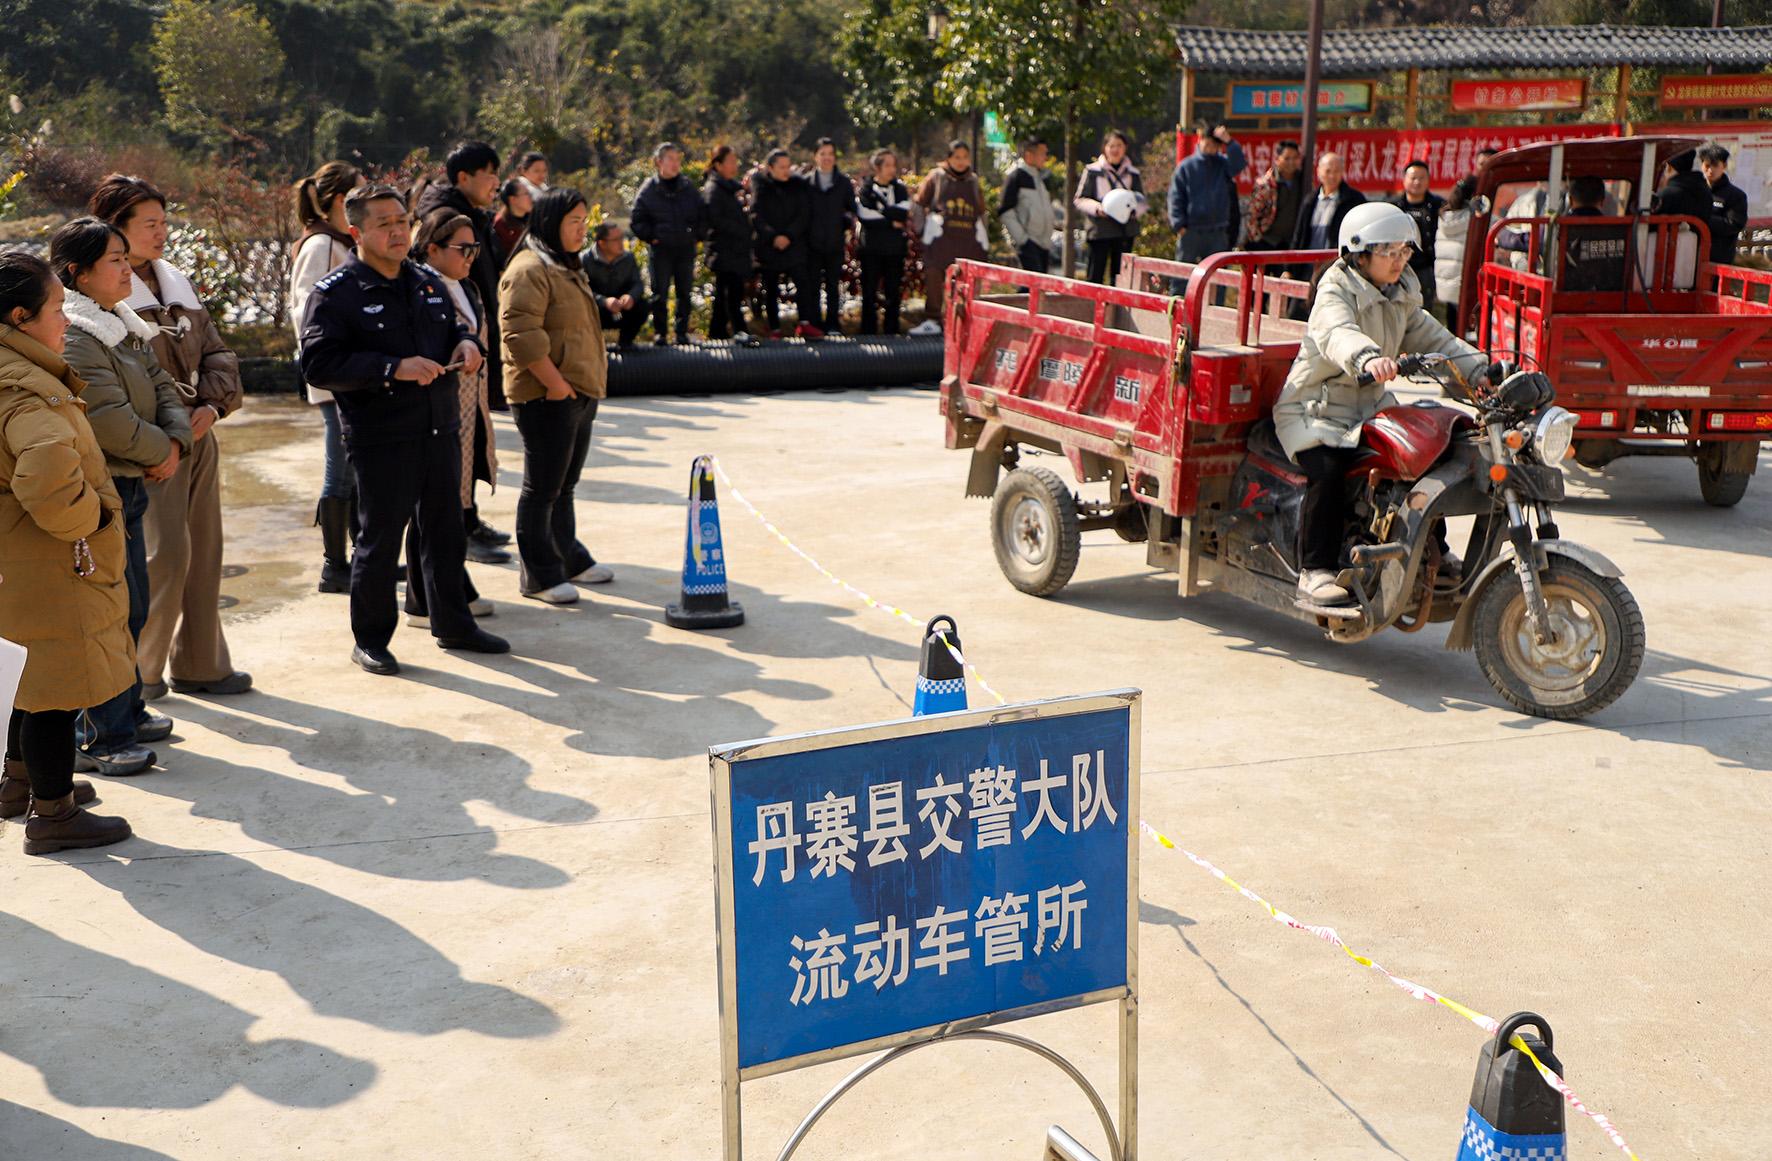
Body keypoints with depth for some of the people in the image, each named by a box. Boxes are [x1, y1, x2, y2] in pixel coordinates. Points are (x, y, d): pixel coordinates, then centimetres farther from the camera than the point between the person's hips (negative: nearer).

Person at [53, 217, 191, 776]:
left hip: (129, 487, 10)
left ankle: (126, 710, 33)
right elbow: (109, 420, -25)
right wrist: (159, 453, -10)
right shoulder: (73, 338, -19)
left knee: (133, 608, 19)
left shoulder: (123, 327, 14)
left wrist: (175, 443, -7)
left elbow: (163, 389, 12)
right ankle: (101, 740, 3)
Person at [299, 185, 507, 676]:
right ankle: (370, 639, 15)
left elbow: (451, 327, 30)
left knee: (447, 532, 15)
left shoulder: (428, 284, 13)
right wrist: (392, 369, -24)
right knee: (380, 542, 1)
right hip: (381, 441, -6)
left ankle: (453, 623, 30)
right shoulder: (334, 293, -8)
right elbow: (319, 364, -17)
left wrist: (465, 342, 4)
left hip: (440, 432, 6)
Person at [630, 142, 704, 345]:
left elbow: (701, 214, 14)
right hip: (661, 250, -3)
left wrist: (696, 234, 2)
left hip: (686, 250, 3)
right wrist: (651, 237, -8)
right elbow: (638, 221, 1)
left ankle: (682, 331, 16)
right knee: (660, 293, 1)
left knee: (684, 292, 7)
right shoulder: (649, 189, -1)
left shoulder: (688, 188, 7)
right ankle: (659, 332, 10)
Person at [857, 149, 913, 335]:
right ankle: (868, 332, 3)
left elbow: (903, 213, -8)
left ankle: (892, 332, 10)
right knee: (869, 292, -2)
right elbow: (864, 216, -12)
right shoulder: (867, 188, 3)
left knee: (894, 292, 4)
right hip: (871, 248, -2)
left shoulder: (900, 188, 8)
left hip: (895, 249, 2)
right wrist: (891, 222, -10)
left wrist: (880, 211, -12)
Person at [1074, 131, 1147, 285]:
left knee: (1120, 277, 6)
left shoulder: (1133, 174, 11)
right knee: (1095, 276, -4)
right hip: (1099, 230, -3)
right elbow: (1079, 200, 3)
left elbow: (1143, 201, 15)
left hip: (1125, 233, 3)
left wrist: (1134, 209, -9)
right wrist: (1096, 208, -16)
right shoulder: (1093, 171, 2)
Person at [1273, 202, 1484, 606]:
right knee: (1328, 471, -31)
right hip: (1315, 410, -8)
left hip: (1373, 406, 8)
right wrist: (1367, 358, -60)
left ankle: (1434, 554, 23)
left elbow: (1429, 337, 11)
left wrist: (1477, 365, -4)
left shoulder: (1403, 295, 10)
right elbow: (1337, 333, -39)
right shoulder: (1336, 291, -17)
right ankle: (1314, 572, -22)